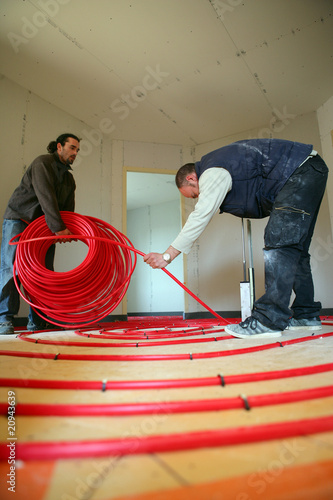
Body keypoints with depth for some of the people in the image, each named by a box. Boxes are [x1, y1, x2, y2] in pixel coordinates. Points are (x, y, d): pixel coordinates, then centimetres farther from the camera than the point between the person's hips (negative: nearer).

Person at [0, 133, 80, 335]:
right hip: (18, 220, -6)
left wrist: (67, 230, -7)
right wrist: (58, 227, -28)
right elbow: (46, 197, -22)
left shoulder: (69, 178, 15)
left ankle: (37, 322, 3)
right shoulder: (42, 163, -8)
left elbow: (68, 209, 10)